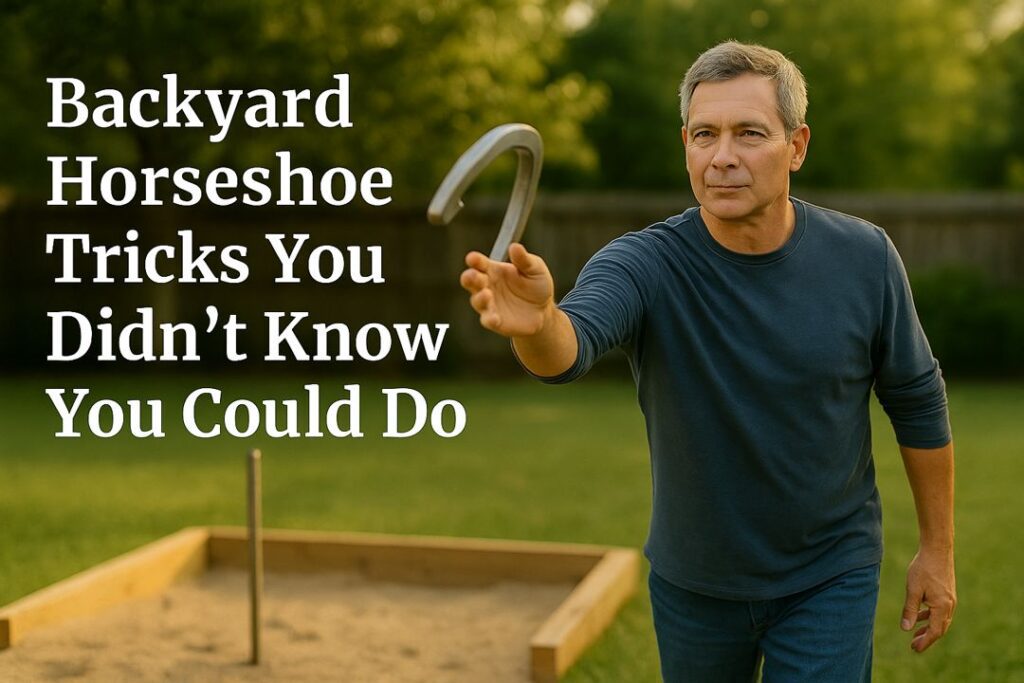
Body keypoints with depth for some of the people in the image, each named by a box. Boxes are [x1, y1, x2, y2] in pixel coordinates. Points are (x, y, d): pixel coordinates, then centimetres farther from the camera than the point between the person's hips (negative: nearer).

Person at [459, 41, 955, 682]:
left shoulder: (862, 257, -13)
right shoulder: (645, 264, -20)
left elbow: (918, 400, -1)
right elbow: (573, 344, -42)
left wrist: (938, 548, 4)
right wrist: (537, 322, -66)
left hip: (830, 581, 0)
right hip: (694, 582, 1)